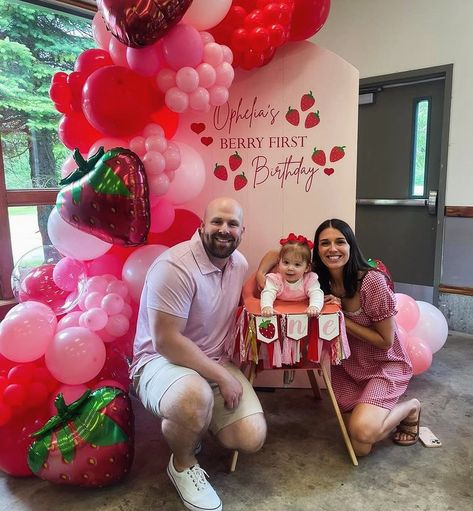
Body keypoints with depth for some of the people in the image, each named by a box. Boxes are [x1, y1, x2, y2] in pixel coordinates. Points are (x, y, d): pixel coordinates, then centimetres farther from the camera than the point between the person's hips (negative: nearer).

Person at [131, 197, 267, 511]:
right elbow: (166, 342, -25)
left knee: (252, 439, -11)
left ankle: (196, 425, 22)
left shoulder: (239, 263, 1)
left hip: (215, 363, 7)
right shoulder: (175, 267, -23)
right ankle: (183, 465, -3)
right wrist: (223, 378, -22)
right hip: (161, 361, -6)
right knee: (196, 398, -40)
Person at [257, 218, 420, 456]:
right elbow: (277, 254, 2)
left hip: (385, 365, -4)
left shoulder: (372, 281, -25)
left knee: (363, 431, -27)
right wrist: (260, 274, -19)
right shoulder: (319, 277, -11)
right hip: (346, 367, 4)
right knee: (360, 448, 1)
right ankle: (377, 410, 30)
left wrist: (341, 319, -25)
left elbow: (386, 341, -17)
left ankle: (409, 408, 4)